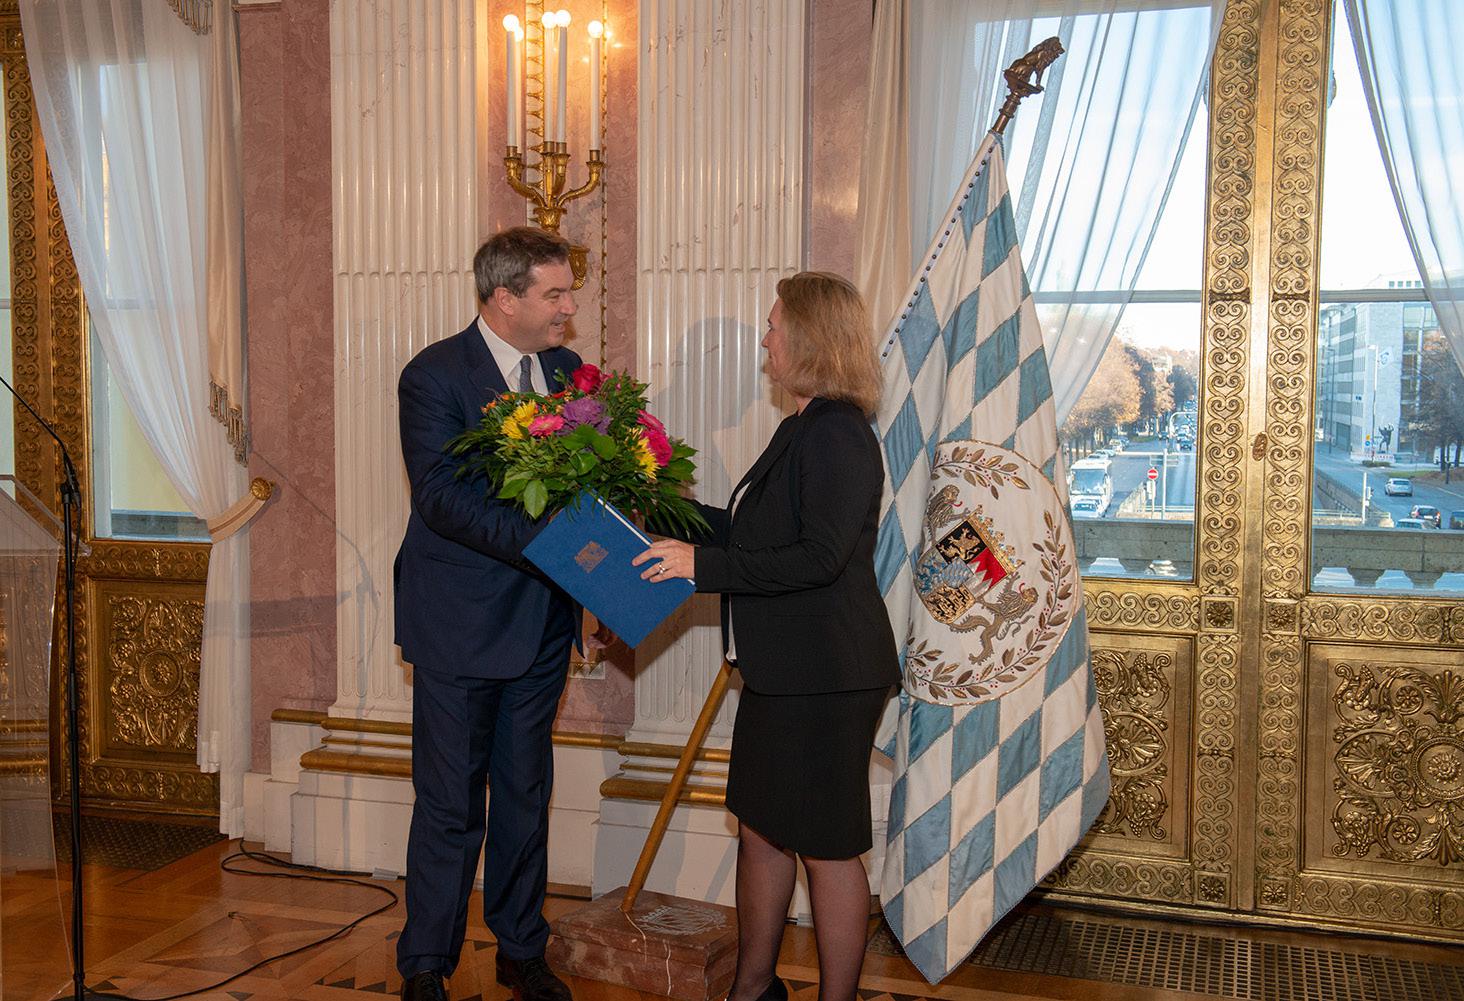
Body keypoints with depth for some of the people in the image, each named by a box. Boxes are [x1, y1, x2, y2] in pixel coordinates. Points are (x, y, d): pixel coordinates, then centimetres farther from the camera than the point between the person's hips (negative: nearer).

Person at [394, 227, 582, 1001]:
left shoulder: (566, 370, 7)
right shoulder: (434, 376, -12)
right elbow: (442, 497, -22)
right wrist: (544, 539, -32)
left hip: (541, 623, 6)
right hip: (460, 624, -5)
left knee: (526, 794, 17)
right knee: (449, 805, 5)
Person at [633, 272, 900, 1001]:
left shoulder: (838, 435, -18)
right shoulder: (806, 429, 13)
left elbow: (817, 557, -26)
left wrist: (704, 565, -22)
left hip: (825, 678, -10)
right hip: (783, 670, 10)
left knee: (826, 847, 4)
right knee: (761, 827, 19)